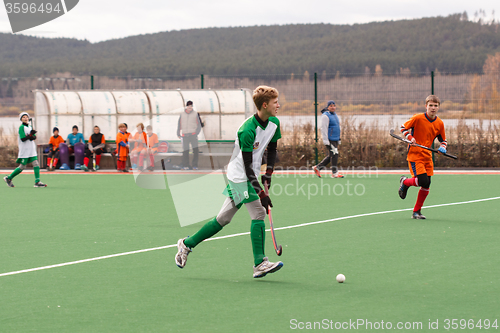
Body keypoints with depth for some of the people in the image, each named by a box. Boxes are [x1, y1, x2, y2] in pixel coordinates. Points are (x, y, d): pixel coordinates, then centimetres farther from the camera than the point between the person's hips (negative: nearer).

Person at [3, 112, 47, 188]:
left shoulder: (30, 127, 14)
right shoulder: (21, 127, -9)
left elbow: (35, 137, 5)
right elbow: (23, 139, -17)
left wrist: (32, 137, -16)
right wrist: (31, 134, -20)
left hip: (32, 150, 7)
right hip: (24, 150, -7)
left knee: (36, 164, -5)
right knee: (22, 167, -2)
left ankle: (37, 181, -7)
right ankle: (8, 178, 13)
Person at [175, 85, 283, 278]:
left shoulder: (274, 123, 0)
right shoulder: (247, 130, -25)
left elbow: (272, 149, 17)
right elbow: (247, 166, -24)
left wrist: (268, 175, 6)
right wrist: (261, 193, -26)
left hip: (251, 176, 8)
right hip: (240, 177, -8)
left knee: (223, 219, 12)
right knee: (258, 213, -16)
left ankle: (187, 244, 24)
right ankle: (260, 264, -14)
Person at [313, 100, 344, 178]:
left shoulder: (334, 115, 18)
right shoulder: (326, 116, -11)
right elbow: (324, 129, -16)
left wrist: (338, 140, 24)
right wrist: (326, 141, -21)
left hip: (335, 140, 9)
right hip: (330, 140, -9)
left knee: (330, 156, 10)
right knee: (334, 155, -10)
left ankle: (317, 168, 18)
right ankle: (334, 173, -5)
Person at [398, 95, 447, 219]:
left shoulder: (440, 124, 3)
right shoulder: (418, 118, -11)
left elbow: (443, 140, 14)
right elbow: (403, 127, 0)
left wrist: (442, 147, -7)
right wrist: (410, 137, -17)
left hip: (427, 156, 5)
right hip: (414, 154, -5)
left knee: (426, 186, 2)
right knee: (423, 181, -17)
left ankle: (417, 211, 17)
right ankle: (405, 182, 16)